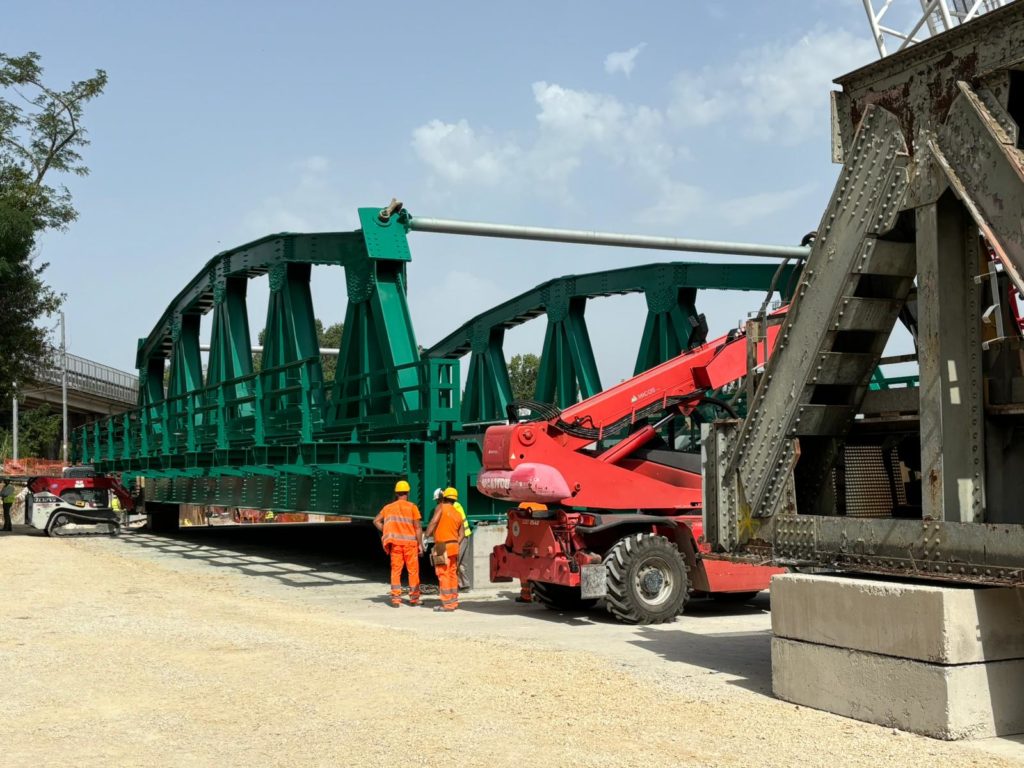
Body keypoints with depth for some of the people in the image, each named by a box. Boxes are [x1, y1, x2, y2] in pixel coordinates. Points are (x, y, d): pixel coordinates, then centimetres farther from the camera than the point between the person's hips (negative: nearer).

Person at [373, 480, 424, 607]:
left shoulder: (389, 507, 7)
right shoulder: (412, 507, -4)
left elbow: (376, 521, 7)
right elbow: (418, 527, -7)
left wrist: (386, 532, 10)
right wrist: (420, 544, -3)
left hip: (395, 543, 2)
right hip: (410, 542, -2)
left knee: (396, 570, 5)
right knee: (413, 570, 7)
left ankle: (396, 598, 0)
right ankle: (414, 598, 12)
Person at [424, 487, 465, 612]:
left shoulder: (441, 508, -5)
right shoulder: (458, 514, 15)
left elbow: (433, 522, -19)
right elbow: (462, 534, 12)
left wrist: (426, 536, -18)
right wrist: (456, 544, 15)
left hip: (442, 547, -7)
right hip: (454, 546, 7)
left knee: (443, 575, -5)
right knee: (452, 574, 16)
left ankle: (447, 604, -6)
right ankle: (454, 601, 22)